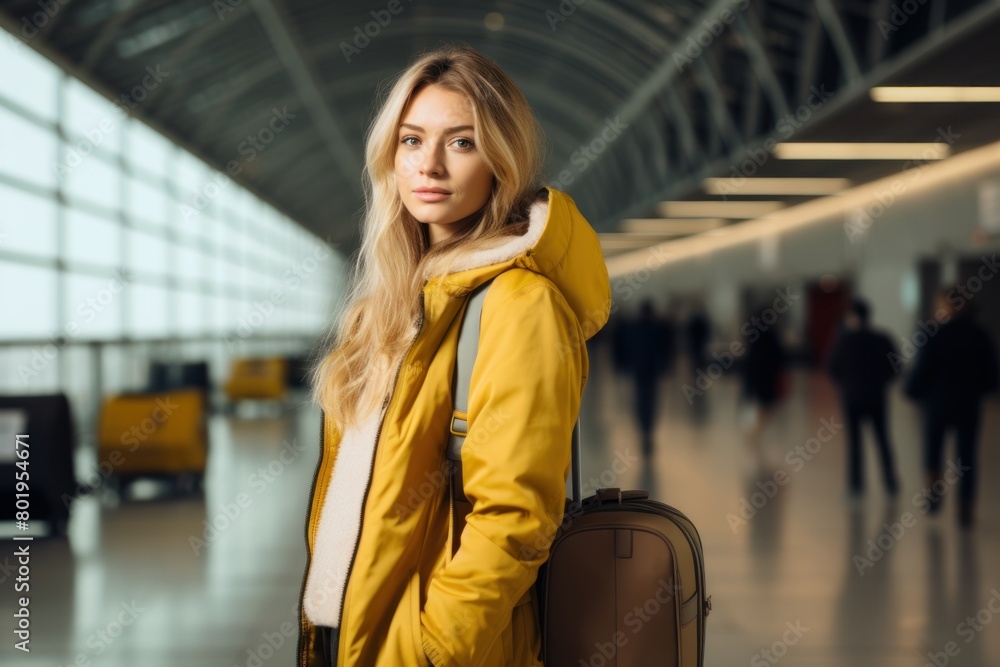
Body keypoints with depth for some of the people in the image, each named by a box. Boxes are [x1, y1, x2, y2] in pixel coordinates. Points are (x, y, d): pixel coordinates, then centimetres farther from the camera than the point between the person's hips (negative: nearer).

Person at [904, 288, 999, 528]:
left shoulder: (934, 333, -11)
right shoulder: (979, 335, 0)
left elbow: (921, 369, -12)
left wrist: (911, 390, 5)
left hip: (938, 402, -2)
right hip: (969, 404, 2)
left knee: (932, 451, 18)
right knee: (966, 457, 7)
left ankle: (934, 497, 10)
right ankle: (965, 512, 6)